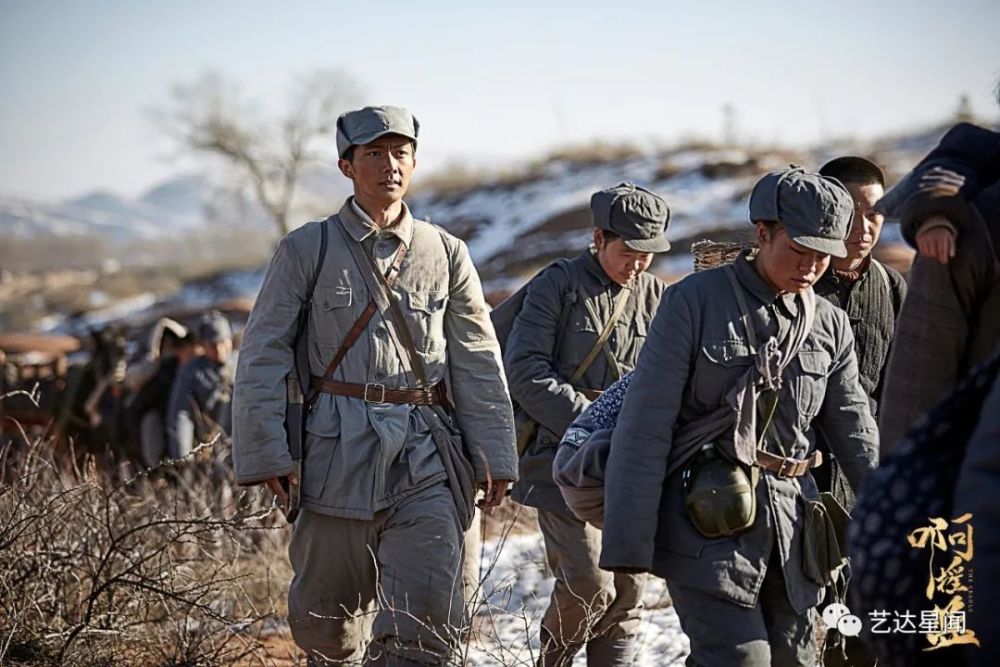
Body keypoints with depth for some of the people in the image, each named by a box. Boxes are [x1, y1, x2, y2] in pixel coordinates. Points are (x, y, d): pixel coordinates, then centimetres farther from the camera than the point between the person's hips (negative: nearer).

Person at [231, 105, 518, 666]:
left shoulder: (446, 253, 11)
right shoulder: (308, 250, 5)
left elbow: (478, 363, 12)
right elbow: (263, 357, 2)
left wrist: (494, 454, 6)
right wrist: (265, 453, -6)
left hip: (426, 454, 1)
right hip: (338, 452, -1)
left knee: (426, 619, -10)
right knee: (328, 620, 8)